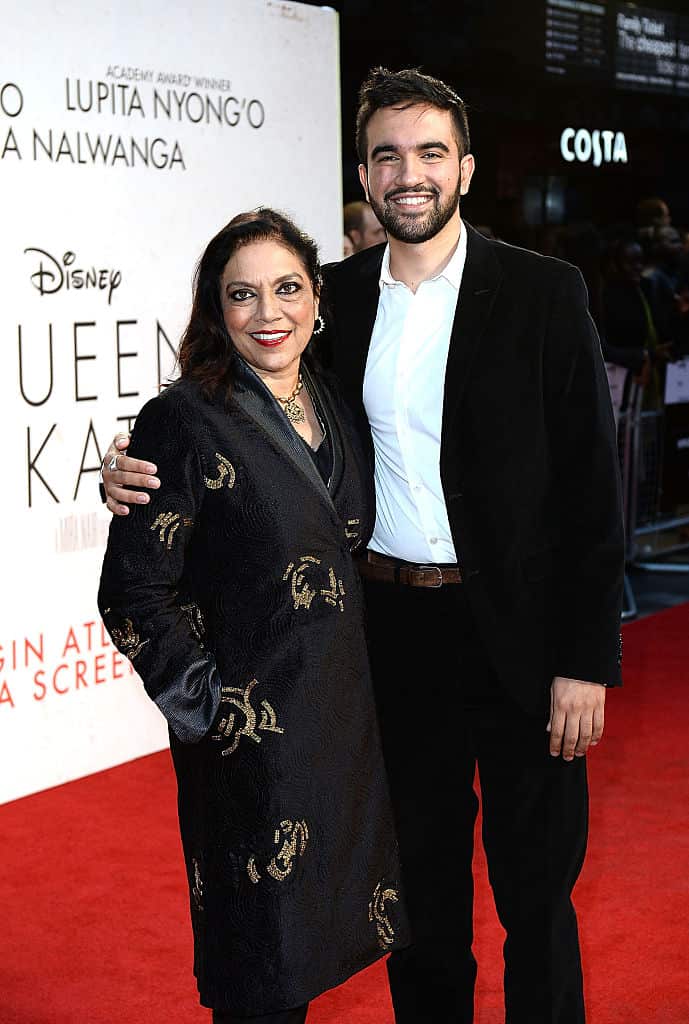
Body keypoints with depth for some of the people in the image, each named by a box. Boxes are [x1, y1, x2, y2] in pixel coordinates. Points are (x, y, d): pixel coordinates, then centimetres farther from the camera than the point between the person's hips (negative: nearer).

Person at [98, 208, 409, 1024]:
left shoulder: (331, 405, 6)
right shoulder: (184, 421, -14)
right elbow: (132, 594, -15)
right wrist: (205, 705, -13)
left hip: (347, 710, 7)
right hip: (252, 736, -6)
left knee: (323, 930, 18)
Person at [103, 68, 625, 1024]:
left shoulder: (545, 293, -6)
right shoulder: (338, 295, 4)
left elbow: (592, 487, -7)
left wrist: (588, 660, -11)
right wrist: (145, 468, -7)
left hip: (521, 633, -3)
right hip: (394, 629, 3)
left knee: (536, 891, 8)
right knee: (421, 882, 17)